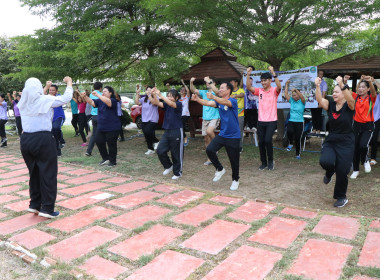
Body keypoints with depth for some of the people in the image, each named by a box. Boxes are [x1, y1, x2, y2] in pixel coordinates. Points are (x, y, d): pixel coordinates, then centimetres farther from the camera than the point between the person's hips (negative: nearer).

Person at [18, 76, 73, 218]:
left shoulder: (24, 101, 9)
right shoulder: (45, 100, -8)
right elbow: (66, 98, -2)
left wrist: (45, 88, 40)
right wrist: (69, 83, 14)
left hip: (25, 140, 6)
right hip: (43, 139, -6)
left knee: (34, 173, 18)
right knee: (48, 174, 2)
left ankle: (34, 205, 24)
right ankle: (47, 208, 4)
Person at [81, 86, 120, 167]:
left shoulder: (113, 101, -11)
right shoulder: (100, 101, 10)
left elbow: (108, 102, -33)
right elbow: (92, 102, -4)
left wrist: (97, 95, -36)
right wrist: (85, 97, -20)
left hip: (112, 128, -7)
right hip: (101, 127, 7)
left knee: (111, 144, 2)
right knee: (99, 142, 8)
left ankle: (112, 161, 15)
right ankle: (105, 158, 26)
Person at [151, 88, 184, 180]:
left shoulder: (179, 104, -6)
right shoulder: (166, 104, 9)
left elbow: (171, 104, -27)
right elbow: (158, 103, -9)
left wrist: (160, 95, -32)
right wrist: (154, 95, -27)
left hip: (176, 132, -5)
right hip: (167, 131, 5)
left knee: (176, 154, 2)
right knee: (160, 151, -3)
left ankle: (177, 173, 18)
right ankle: (168, 166, 21)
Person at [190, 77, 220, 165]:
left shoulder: (216, 93, -1)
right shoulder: (203, 92, 11)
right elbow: (193, 90, 0)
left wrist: (209, 81, -31)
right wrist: (191, 82, -18)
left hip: (214, 117, -5)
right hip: (205, 118, 5)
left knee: (209, 131, -33)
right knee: (206, 139, 7)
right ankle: (210, 158, 19)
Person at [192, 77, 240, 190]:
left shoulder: (233, 101, -13)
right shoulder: (219, 101, 7)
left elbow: (226, 102, -35)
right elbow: (208, 103, -8)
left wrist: (213, 97, -52)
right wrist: (197, 99, -27)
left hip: (233, 136, -5)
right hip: (222, 134, 6)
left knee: (234, 160, 4)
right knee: (209, 150, -13)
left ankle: (235, 180, 27)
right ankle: (220, 169, 9)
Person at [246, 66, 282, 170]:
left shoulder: (274, 90, -2)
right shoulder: (259, 91, 7)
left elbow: (279, 86, -24)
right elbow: (249, 87, -5)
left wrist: (273, 73, -34)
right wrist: (248, 75, -17)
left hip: (271, 121, -4)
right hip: (261, 121, 4)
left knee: (268, 140, -15)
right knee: (261, 142, 6)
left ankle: (270, 161, 7)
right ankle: (263, 162, 21)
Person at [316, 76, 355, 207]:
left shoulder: (349, 106, -7)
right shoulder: (330, 105, 4)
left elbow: (350, 99, -29)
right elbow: (319, 100, -13)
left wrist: (342, 85, -41)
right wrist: (317, 86, -27)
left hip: (346, 143, -3)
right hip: (330, 141, 3)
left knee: (342, 172, -1)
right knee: (325, 161, -24)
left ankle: (341, 197, 21)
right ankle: (329, 173, 15)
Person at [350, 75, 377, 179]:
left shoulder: (371, 98, -3)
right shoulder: (355, 97, 5)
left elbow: (373, 92, -24)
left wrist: (370, 81, -44)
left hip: (368, 126, -3)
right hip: (356, 124, 3)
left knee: (363, 145, -22)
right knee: (355, 147, 5)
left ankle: (365, 161, 11)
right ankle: (355, 170, 21)